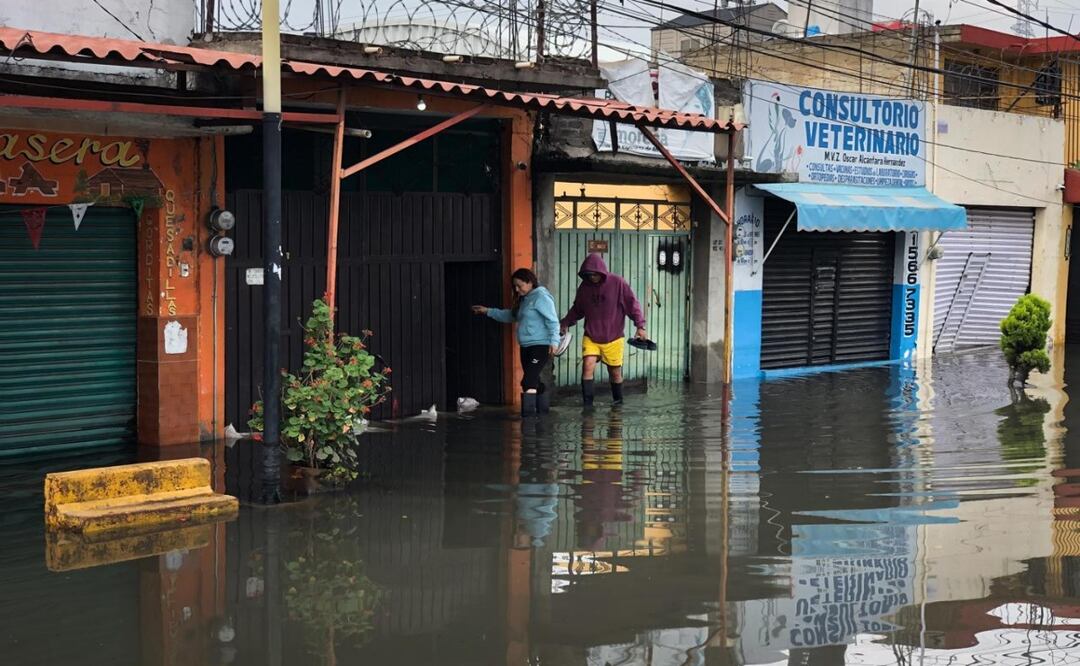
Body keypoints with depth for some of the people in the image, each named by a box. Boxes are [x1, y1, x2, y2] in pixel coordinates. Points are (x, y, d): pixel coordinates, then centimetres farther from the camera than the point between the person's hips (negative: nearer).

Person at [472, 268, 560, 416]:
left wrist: (554, 341, -21)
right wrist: (488, 311, 23)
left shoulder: (541, 297, -10)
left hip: (541, 346, -10)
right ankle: (543, 410, 22)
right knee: (533, 380, 13)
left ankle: (528, 414, -19)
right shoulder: (524, 300, 18)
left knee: (529, 381, -17)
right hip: (526, 347, 10)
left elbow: (553, 321, -15)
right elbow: (510, 315, 28)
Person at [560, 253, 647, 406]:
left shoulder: (618, 283, -9)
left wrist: (640, 326, -15)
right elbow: (577, 309, 15)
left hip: (613, 338, -2)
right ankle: (587, 404, -12)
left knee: (615, 372, 10)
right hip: (590, 337, 2)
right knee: (588, 366, -17)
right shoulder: (584, 286, 1)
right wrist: (565, 323, 6)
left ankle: (618, 401, 32)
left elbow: (632, 304, -8)